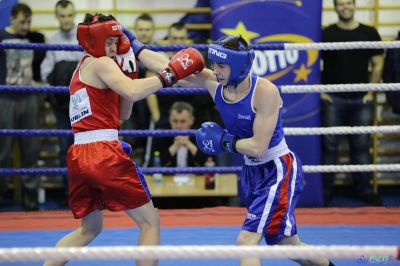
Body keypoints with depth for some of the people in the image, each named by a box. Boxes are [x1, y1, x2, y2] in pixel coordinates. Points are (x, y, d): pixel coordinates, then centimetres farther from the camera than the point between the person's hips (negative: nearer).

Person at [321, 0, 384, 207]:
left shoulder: (369, 34, 4)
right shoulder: (326, 35, -1)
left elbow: (377, 65, 7)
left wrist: (370, 92, 0)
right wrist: (320, 91, -5)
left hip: (361, 100, 2)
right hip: (333, 99, -2)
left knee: (361, 146, 8)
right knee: (329, 146, 2)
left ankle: (365, 190, 16)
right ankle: (325, 192, 8)